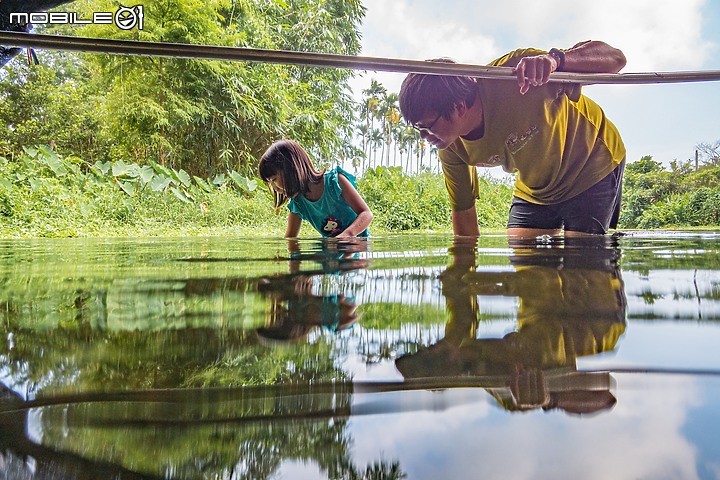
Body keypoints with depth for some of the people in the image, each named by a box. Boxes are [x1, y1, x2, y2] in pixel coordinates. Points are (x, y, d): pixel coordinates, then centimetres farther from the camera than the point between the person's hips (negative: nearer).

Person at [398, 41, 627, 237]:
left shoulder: (515, 74, -36)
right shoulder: (450, 148, -18)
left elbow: (615, 57, -34)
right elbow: (463, 211, -5)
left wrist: (554, 60, -54)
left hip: (594, 166, -4)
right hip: (535, 190, 5)